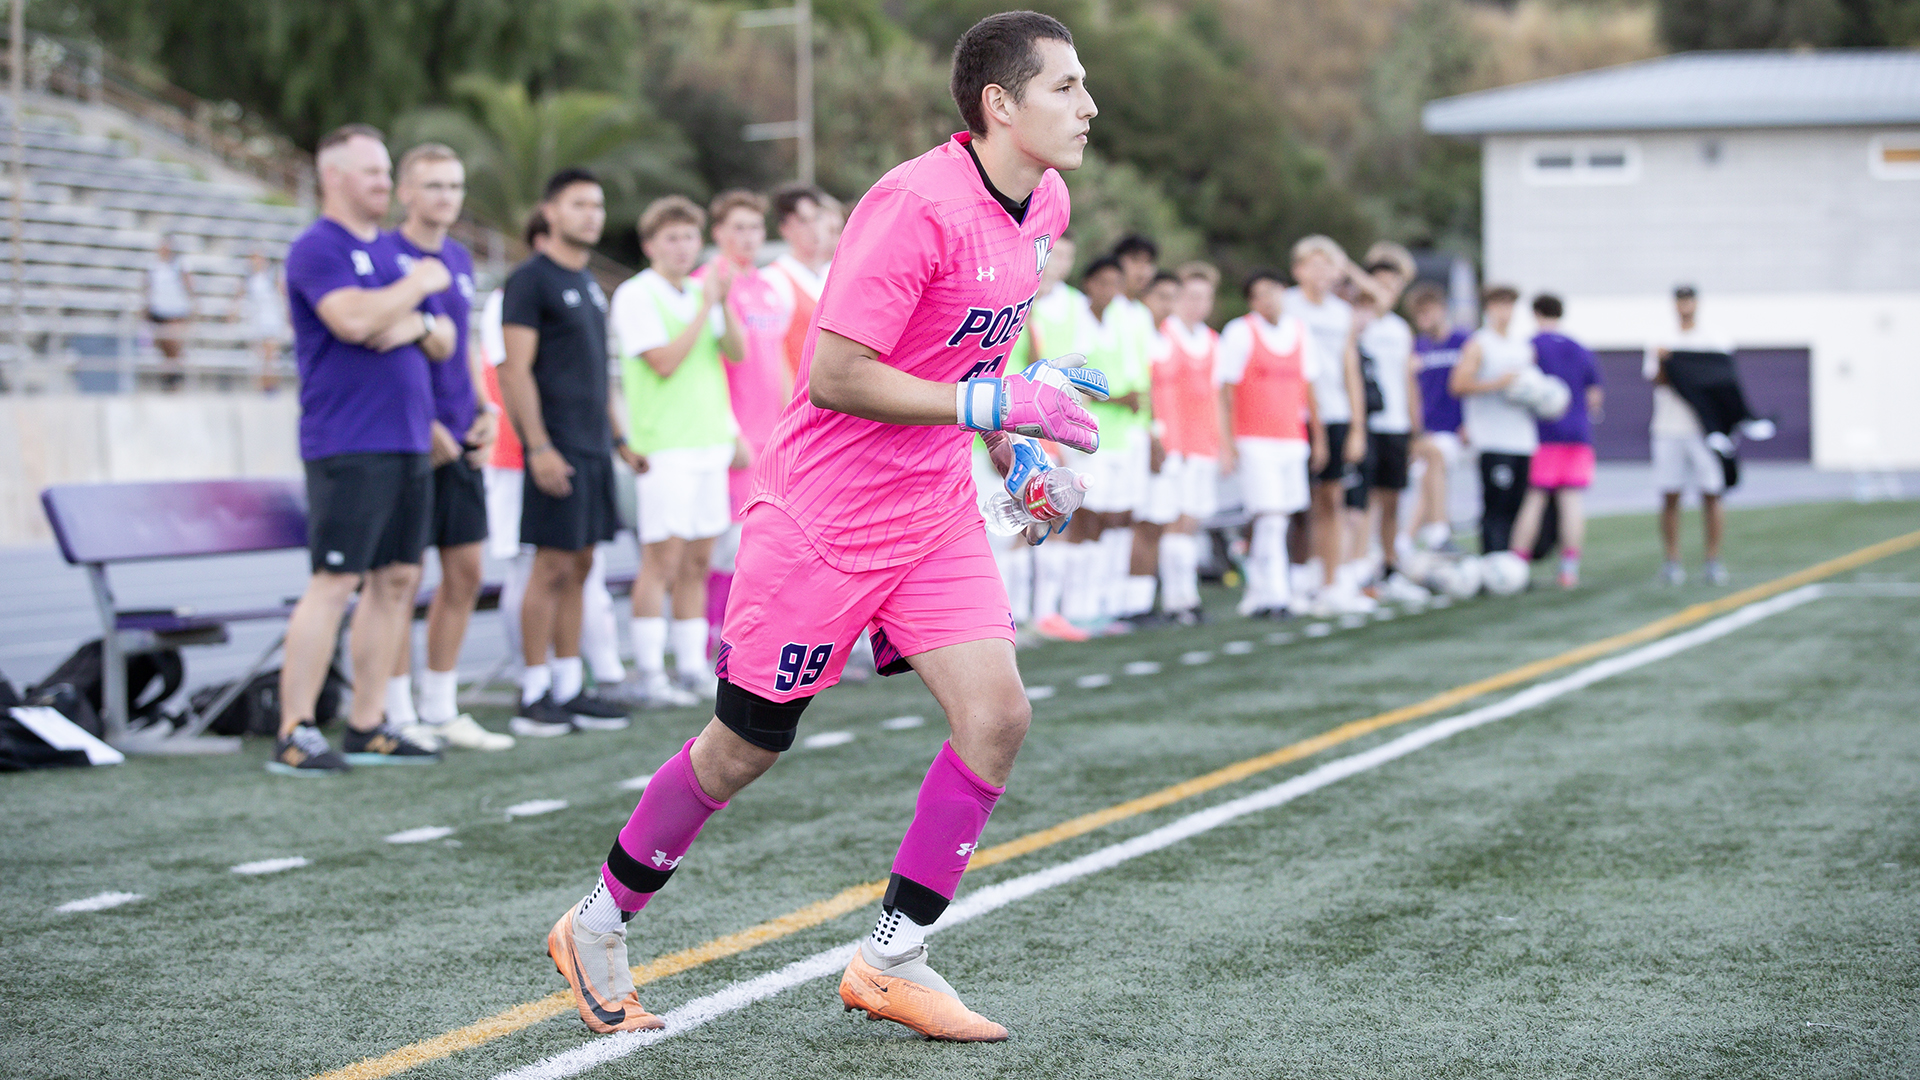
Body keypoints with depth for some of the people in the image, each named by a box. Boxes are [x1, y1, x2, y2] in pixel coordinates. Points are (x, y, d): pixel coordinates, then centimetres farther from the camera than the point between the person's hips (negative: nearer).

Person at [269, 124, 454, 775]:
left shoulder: (392, 251, 19)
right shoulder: (317, 249, -7)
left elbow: (444, 343, 19)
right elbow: (354, 318, -24)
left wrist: (418, 326, -4)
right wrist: (418, 285, -9)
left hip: (409, 443, 8)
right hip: (348, 446, -8)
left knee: (397, 580, 8)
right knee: (335, 582, -11)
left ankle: (366, 728, 14)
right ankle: (294, 737, -8)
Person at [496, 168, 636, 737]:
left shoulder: (588, 284, 18)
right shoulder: (530, 280, -8)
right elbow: (515, 371, -14)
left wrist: (620, 440, 21)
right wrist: (539, 447, -20)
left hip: (593, 449, 8)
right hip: (558, 450, -8)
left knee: (580, 567, 9)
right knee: (552, 567, -6)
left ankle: (570, 689, 13)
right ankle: (533, 696, -1)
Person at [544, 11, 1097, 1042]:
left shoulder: (1044, 204, 3)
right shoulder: (918, 203, -24)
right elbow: (834, 376, -25)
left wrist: (1018, 438, 10)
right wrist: (996, 403, -24)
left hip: (935, 509, 7)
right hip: (824, 512, -7)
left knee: (996, 714, -7)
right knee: (746, 745, 3)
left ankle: (890, 959, 6)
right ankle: (597, 926, 25)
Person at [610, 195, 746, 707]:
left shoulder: (701, 292, 16)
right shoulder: (636, 295, -5)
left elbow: (737, 352, 6)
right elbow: (664, 361, -15)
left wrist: (726, 302, -8)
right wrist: (706, 306, -14)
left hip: (709, 440, 7)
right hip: (664, 446, -7)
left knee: (698, 560, 8)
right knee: (662, 559, -8)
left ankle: (692, 668, 13)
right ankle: (647, 675, -6)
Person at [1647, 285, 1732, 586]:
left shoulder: (1718, 343, 12)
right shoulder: (1662, 344, 12)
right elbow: (1656, 381, 0)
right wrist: (1662, 362, -18)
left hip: (1707, 426, 0)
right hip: (1669, 429, 0)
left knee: (1712, 494, -4)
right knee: (1670, 496, -3)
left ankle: (1714, 561, 1)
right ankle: (1672, 561, 3)